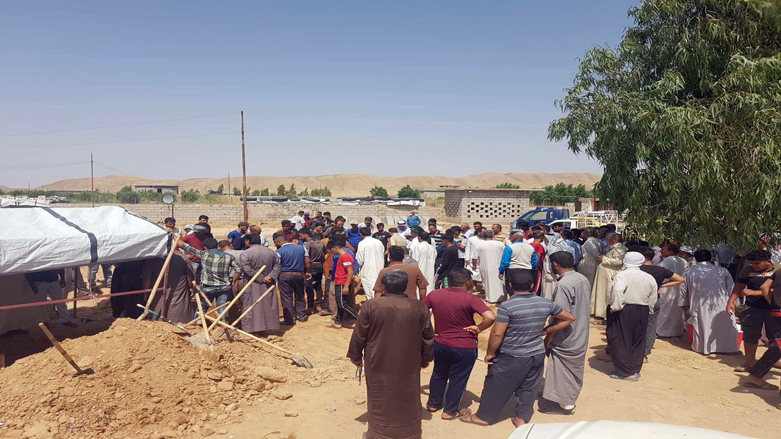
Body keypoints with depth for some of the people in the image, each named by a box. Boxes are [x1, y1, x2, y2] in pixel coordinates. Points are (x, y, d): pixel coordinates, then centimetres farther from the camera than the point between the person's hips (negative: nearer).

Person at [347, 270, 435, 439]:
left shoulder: (371, 306, -11)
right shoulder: (420, 308, -8)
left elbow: (358, 336, -4)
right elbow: (428, 339, 1)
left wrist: (356, 356, 12)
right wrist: (426, 359, 16)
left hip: (378, 365, -1)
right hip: (409, 366, 1)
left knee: (380, 403, 14)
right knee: (408, 403, 16)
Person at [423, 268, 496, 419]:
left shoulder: (434, 294, -6)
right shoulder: (470, 299, -20)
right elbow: (490, 317, -30)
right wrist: (478, 328, -14)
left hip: (440, 344, 4)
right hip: (465, 347, -4)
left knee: (439, 374, 25)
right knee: (457, 379, 15)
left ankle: (433, 404, 40)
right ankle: (449, 411, 27)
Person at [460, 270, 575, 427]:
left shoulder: (507, 306, -21)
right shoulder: (546, 303, -3)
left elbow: (497, 334, -21)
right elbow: (569, 318, 8)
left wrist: (490, 353, -6)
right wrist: (547, 331, 10)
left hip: (511, 357, -4)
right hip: (537, 354, 5)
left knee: (496, 387, 11)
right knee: (528, 388, 19)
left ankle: (483, 416, 26)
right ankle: (522, 418, 29)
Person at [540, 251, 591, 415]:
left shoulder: (563, 284, -25)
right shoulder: (583, 279, 2)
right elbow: (585, 307, 11)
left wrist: (549, 337, -17)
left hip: (565, 338, -8)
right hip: (581, 335, 8)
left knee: (561, 370, 7)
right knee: (575, 368, 21)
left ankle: (564, 404, 18)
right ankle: (571, 398, 37)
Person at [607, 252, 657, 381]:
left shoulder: (622, 275, -12)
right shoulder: (649, 278, 8)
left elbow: (617, 291, -28)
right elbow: (653, 299, 13)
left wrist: (616, 307, -18)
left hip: (624, 311, -6)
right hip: (643, 312, 6)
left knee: (621, 342, 3)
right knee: (638, 342, 16)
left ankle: (626, 372, 6)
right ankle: (635, 370, 22)